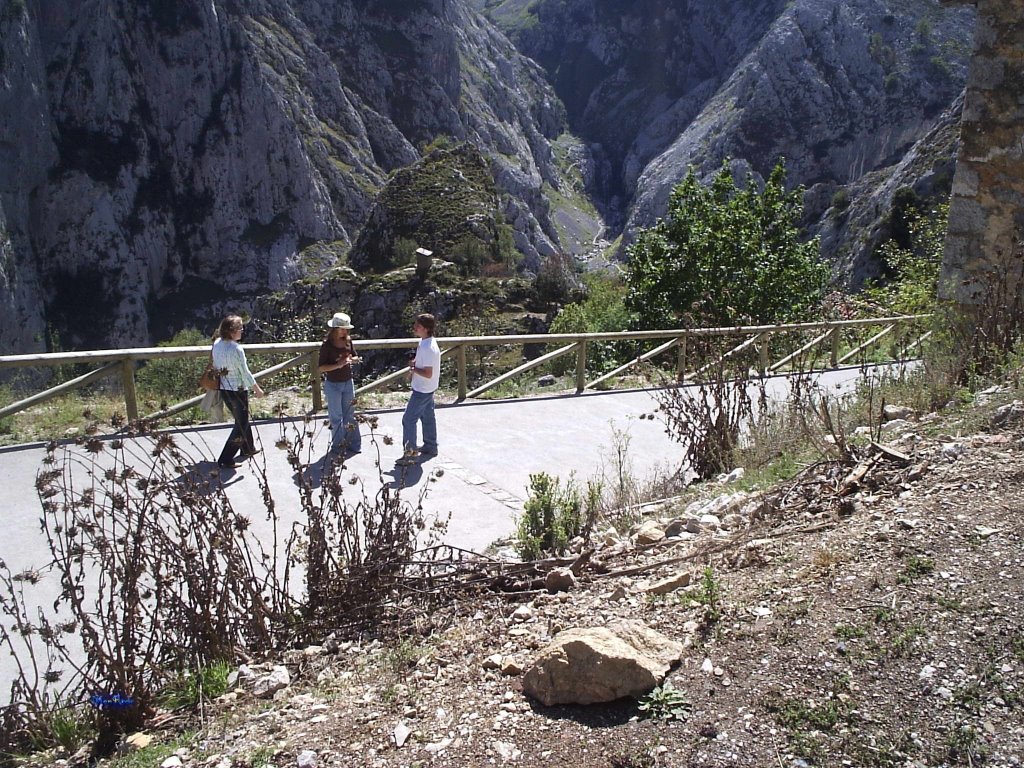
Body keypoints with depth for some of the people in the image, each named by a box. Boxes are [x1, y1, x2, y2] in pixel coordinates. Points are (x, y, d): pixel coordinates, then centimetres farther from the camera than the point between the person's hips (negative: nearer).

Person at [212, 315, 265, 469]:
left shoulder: (217, 344, -1)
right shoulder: (236, 349, -23)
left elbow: (215, 366, 7)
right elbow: (245, 373, -17)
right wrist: (257, 389, -5)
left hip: (223, 389, 8)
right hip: (237, 391, -8)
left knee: (242, 419, 26)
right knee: (241, 425, 5)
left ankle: (248, 448, 42)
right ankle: (225, 460, 4)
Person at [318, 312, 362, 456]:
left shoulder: (348, 340, -1)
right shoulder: (327, 345, -14)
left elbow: (354, 357, 14)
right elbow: (320, 368, -16)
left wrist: (352, 360, -10)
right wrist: (338, 365, -27)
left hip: (348, 383, 4)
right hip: (333, 385, -4)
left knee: (350, 415, 13)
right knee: (336, 417, 7)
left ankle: (354, 445, 22)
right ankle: (338, 446, 19)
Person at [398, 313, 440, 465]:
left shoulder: (428, 348, -28)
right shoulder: (425, 341, 2)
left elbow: (428, 374, -29)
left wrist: (413, 369, -15)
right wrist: (415, 363, -1)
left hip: (422, 390, -10)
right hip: (427, 389, 10)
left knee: (408, 419, -3)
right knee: (427, 417, 20)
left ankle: (410, 453, 4)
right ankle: (430, 447, 33)